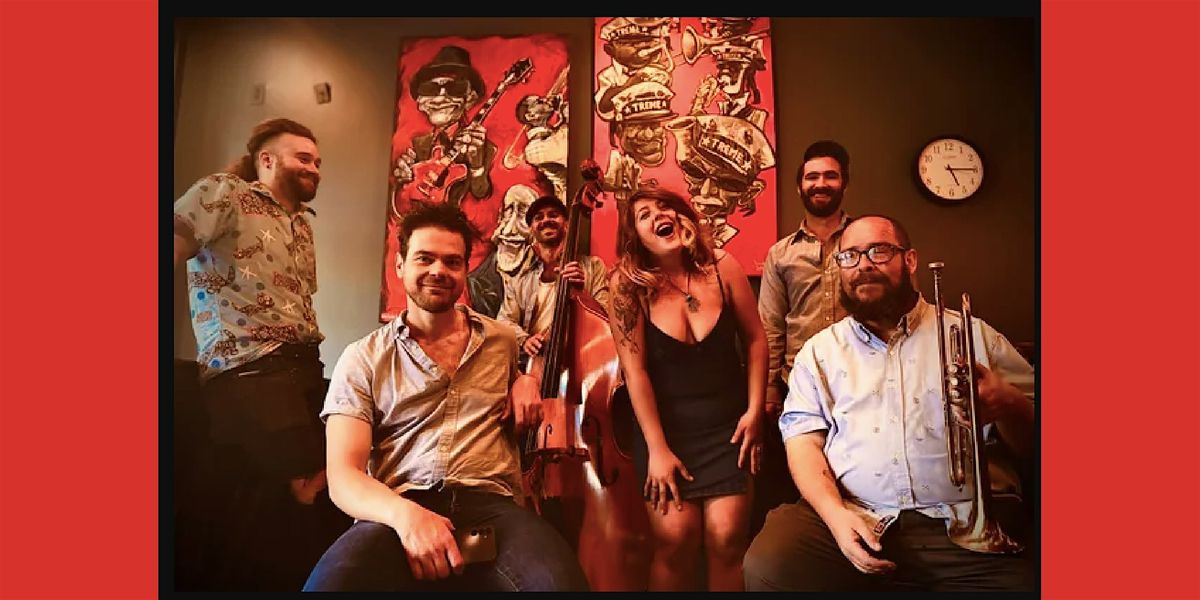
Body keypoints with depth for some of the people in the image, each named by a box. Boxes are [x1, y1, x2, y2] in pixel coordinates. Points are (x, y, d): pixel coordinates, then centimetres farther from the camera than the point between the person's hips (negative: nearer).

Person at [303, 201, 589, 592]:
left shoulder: (503, 341, 16)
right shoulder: (363, 359, 7)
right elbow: (343, 475, -2)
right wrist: (405, 514, -23)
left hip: (490, 504, 1)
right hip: (398, 513, -1)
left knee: (558, 579, -33)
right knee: (331, 581, -36)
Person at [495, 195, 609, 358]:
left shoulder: (593, 266, 10)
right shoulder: (520, 281, 17)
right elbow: (504, 321, 10)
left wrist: (583, 290, -13)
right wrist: (524, 339, -9)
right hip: (532, 361, 2)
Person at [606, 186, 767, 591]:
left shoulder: (721, 268, -3)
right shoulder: (628, 285, -9)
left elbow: (755, 340, 5)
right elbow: (635, 371, -12)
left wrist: (755, 410, -1)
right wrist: (657, 448, -13)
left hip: (728, 426, 2)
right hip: (666, 428, -1)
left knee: (726, 539, -8)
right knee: (676, 539, -11)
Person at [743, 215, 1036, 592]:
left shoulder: (974, 335, 14)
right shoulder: (819, 351, 16)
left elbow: (1030, 442, 12)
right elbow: (804, 440, 7)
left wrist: (1008, 405, -13)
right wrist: (834, 513, -12)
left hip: (965, 522, -1)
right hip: (855, 520, 2)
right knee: (766, 567, -23)